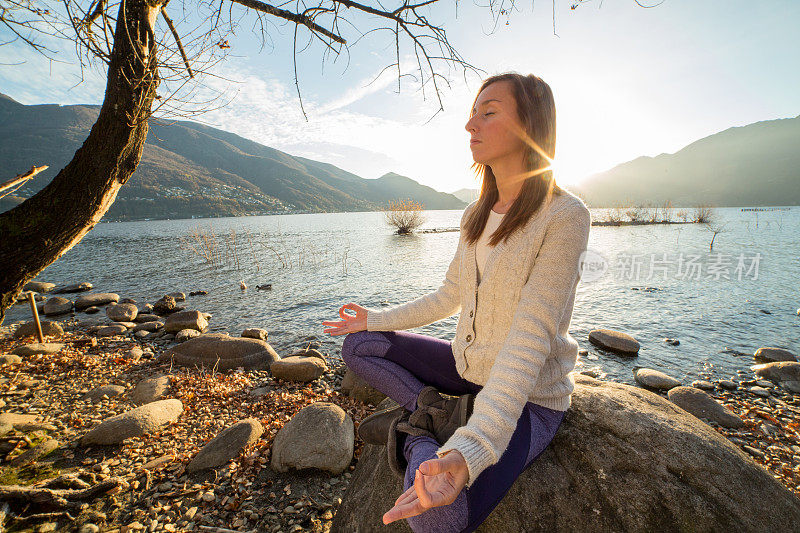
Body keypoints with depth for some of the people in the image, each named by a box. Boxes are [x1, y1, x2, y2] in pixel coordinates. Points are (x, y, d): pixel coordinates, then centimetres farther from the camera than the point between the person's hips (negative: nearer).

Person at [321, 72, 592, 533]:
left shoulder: (565, 216, -20)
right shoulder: (477, 216, 2)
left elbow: (530, 340, -28)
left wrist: (468, 451, -37)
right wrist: (378, 319, 10)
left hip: (529, 396, -6)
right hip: (469, 369, 7)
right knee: (359, 345, 4)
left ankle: (419, 428, -1)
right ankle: (438, 413, -8)